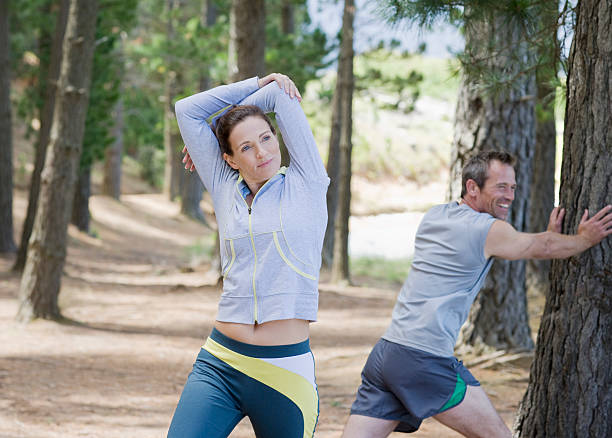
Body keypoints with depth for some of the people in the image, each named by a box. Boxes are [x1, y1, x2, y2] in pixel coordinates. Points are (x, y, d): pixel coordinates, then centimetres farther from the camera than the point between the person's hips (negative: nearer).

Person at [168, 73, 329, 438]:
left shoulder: (306, 183, 5)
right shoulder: (226, 191, 11)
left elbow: (280, 95, 3)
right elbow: (187, 110, 12)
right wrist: (258, 83, 15)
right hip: (220, 365, 1)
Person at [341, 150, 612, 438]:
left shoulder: (432, 217, 18)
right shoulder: (489, 230, -4)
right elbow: (545, 247, 14)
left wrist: (549, 236, 35)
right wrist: (585, 239, 30)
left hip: (383, 352, 7)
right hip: (424, 360, -7)